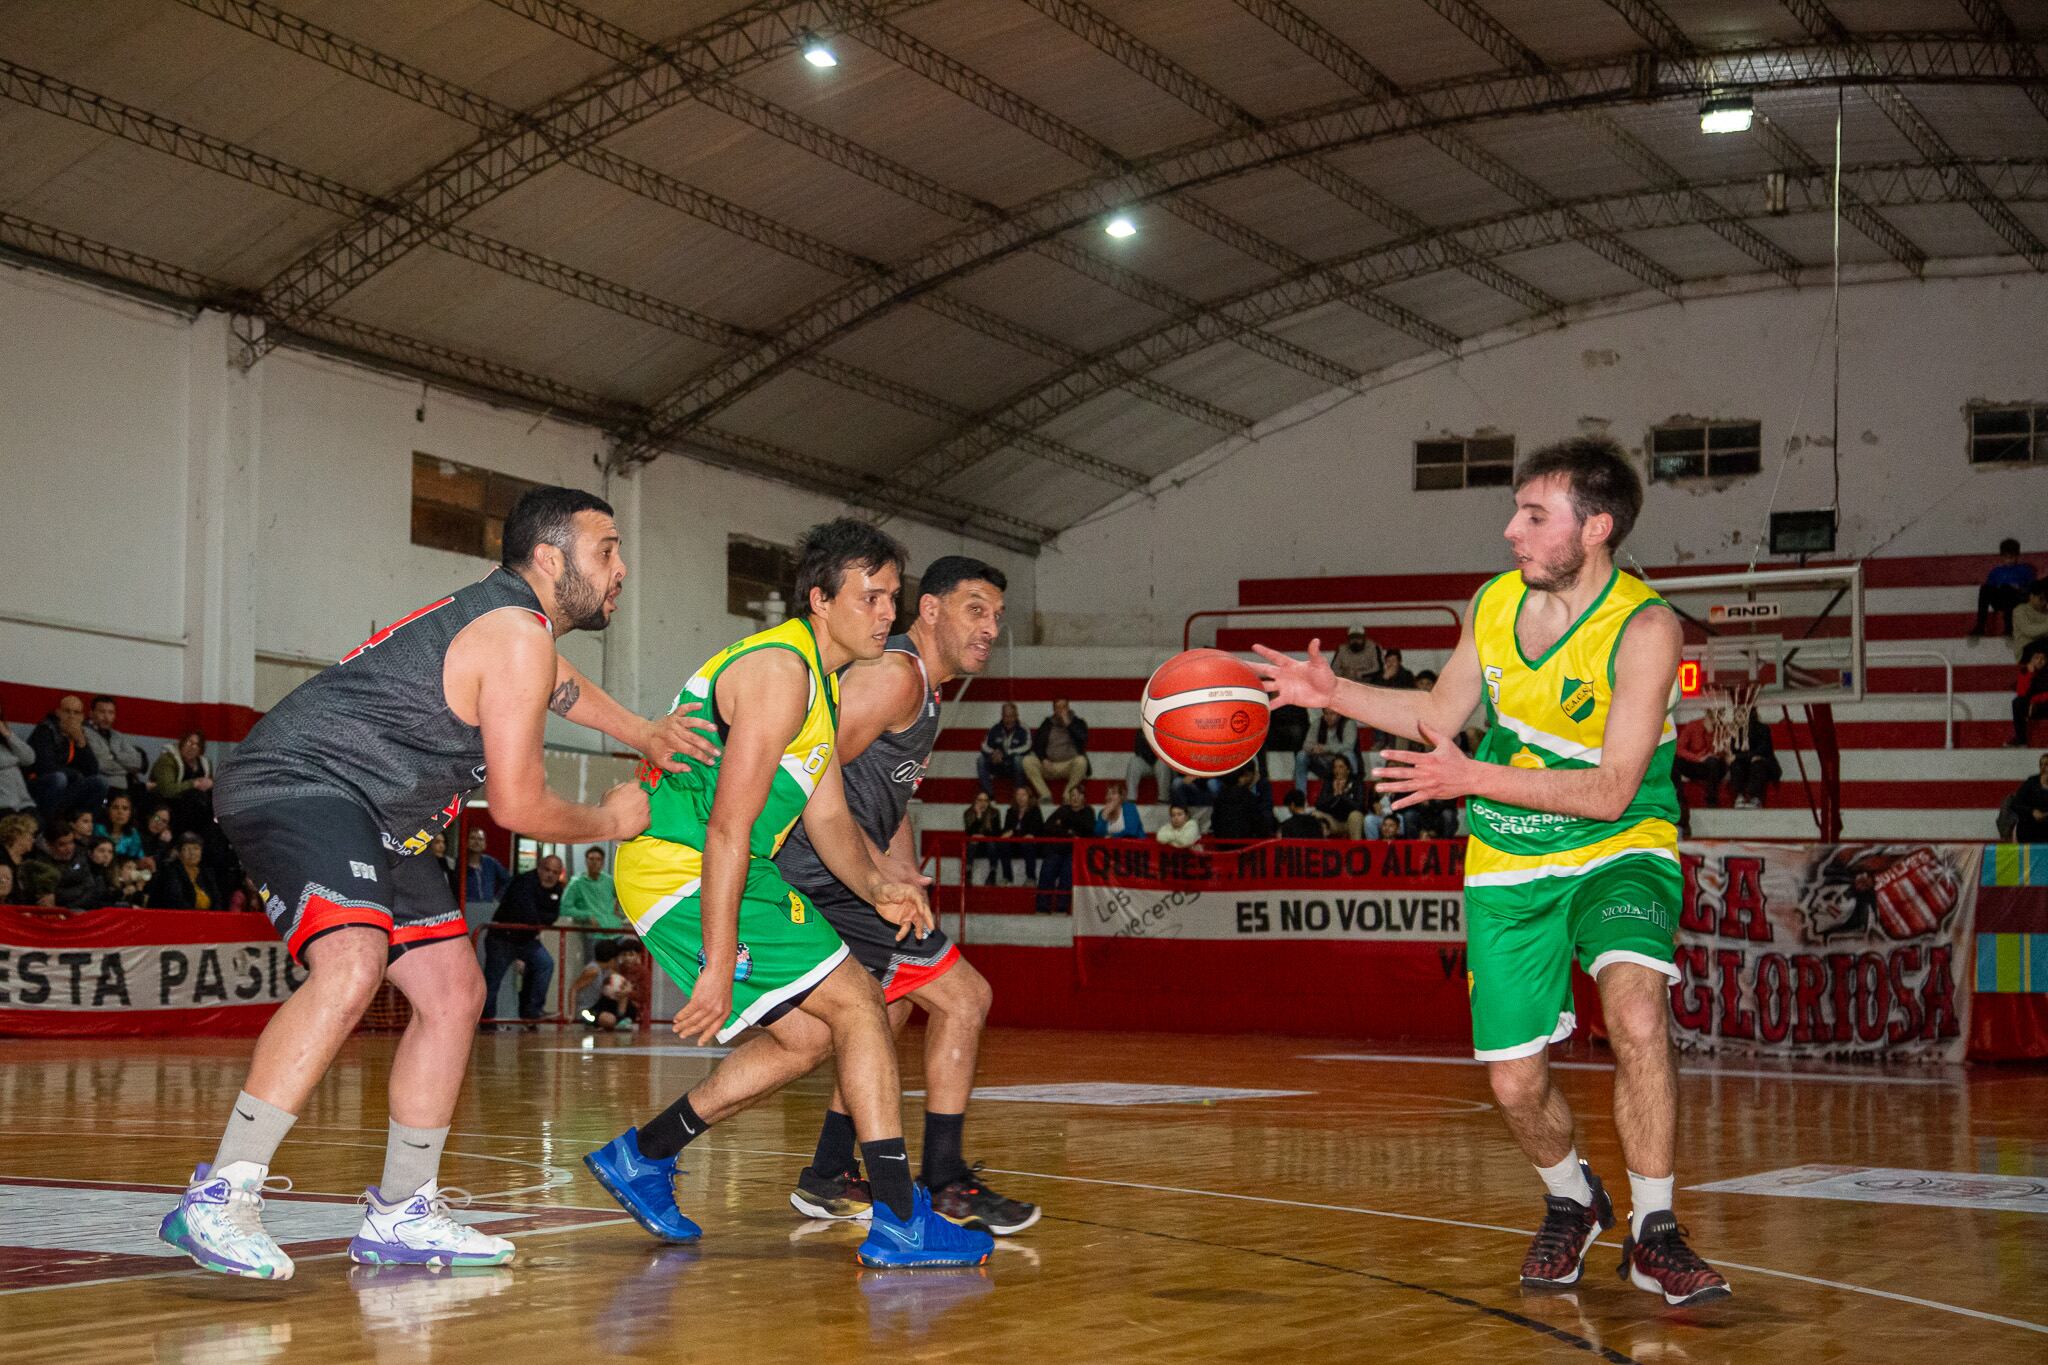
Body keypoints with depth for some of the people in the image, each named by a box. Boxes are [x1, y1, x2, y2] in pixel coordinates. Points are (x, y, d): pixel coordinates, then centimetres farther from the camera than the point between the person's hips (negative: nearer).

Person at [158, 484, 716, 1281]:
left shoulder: (513, 618, 16)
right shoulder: (515, 635, -16)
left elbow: (558, 680, 41)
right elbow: (518, 806, -14)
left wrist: (646, 735, 50)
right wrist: (608, 822, 4)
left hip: (371, 818, 11)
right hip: (299, 785, -11)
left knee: (453, 990, 10)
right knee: (352, 965, -33)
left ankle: (401, 1214, 16)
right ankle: (218, 1199, -34)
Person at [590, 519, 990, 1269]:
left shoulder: (822, 679, 16)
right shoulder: (780, 670, -17)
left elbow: (828, 818, 16)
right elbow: (728, 826, -23)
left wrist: (876, 885, -4)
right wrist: (717, 969, -25)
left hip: (714, 870, 10)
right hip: (681, 869, -10)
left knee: (808, 1033, 15)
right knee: (858, 1004, -11)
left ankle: (640, 1155, 23)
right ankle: (898, 1221, -10)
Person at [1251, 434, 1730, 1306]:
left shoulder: (1644, 627, -20)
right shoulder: (1494, 605, -4)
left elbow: (1611, 790, -25)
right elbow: (1438, 716, 13)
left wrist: (1474, 778, -31)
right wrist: (1332, 693, 2)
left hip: (1619, 850, -4)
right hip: (1509, 867, 4)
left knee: (1636, 1014, -30)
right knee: (1515, 1083, 1)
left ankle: (1653, 1234, -14)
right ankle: (1571, 1203, 33)